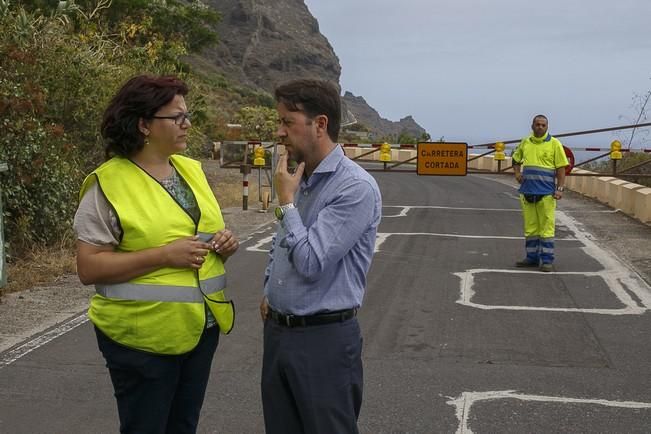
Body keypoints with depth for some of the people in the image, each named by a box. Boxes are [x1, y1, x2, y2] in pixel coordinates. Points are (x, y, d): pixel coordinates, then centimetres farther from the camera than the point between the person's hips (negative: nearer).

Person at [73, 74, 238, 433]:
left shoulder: (191, 170, 8)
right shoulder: (108, 184, -13)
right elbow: (88, 267, -17)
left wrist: (223, 243, -4)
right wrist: (164, 255, -24)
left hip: (202, 328, 6)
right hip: (144, 337, -6)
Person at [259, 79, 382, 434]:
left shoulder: (356, 188, -19)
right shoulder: (299, 178, 8)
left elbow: (311, 262, -23)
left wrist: (286, 202, -14)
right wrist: (269, 293, 14)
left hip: (324, 338, -8)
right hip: (277, 331, 8)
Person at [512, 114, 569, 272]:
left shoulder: (554, 144, -1)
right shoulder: (525, 143, 11)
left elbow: (561, 168, -2)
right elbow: (516, 160, 26)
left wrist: (560, 189, -10)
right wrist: (517, 173, 6)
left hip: (546, 192, -4)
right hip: (527, 192, 4)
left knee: (547, 227, -4)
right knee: (530, 226, 10)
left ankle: (547, 260, -1)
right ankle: (532, 257, 19)